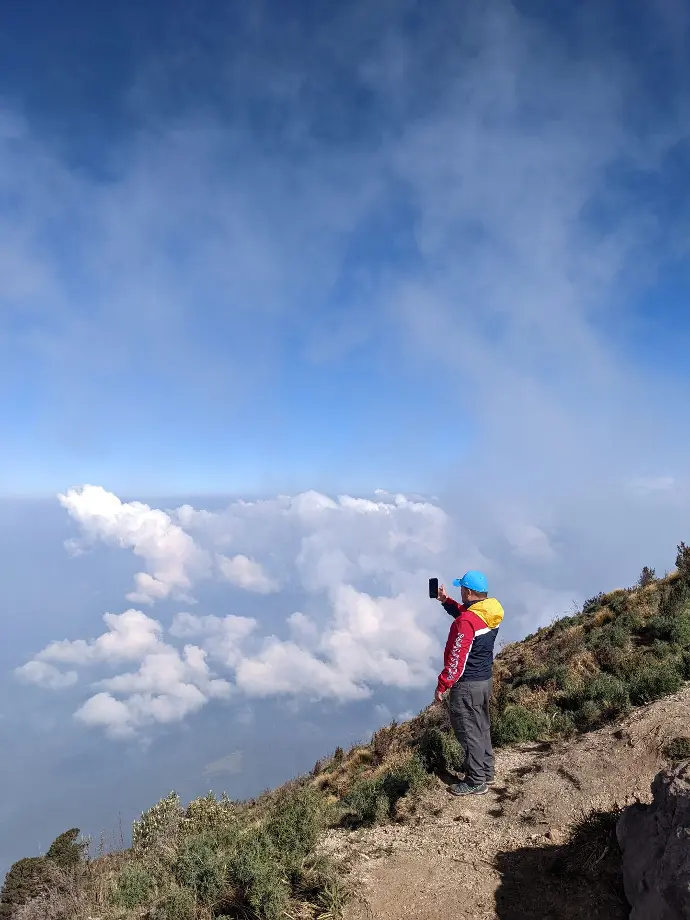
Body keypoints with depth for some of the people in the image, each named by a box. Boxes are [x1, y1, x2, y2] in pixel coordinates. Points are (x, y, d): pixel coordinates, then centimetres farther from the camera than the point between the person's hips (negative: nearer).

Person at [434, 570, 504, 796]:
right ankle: (486, 771, 36)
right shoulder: (490, 612, -1)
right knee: (481, 727, 22)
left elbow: (457, 658, -24)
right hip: (485, 679, 9)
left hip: (467, 685, -9)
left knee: (468, 732, 5)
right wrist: (446, 601, 13)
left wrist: (443, 685, -15)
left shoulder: (466, 622, -27)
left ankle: (476, 782, 17)